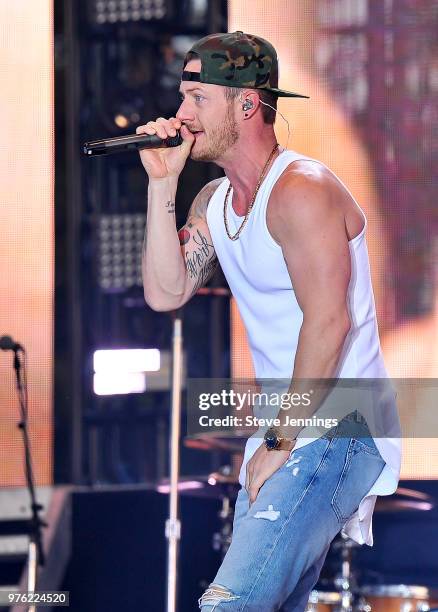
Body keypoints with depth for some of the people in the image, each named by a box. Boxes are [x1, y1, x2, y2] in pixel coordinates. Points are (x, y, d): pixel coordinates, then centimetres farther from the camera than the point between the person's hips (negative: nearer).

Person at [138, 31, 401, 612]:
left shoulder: (301, 190, -16)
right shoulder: (213, 200, 14)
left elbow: (328, 322, -22)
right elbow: (165, 292, 3)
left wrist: (279, 443, -18)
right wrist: (162, 183, -2)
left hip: (337, 429, -9)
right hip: (286, 431, 10)